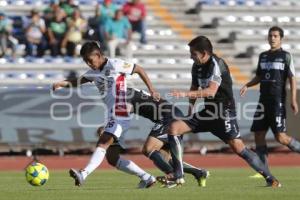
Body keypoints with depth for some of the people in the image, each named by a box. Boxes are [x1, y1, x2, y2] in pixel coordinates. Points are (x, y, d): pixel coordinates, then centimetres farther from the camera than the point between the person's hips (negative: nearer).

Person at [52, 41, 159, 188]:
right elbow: (78, 81, 8)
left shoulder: (115, 65, -7)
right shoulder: (94, 72, 14)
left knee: (102, 144, -26)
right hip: (110, 118, 9)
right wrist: (61, 84, -12)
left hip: (120, 117, -9)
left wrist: (151, 90, -4)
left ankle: (83, 174, -45)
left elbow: (139, 69, -1)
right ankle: (147, 178, 16)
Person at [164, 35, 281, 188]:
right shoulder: (197, 66, 7)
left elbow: (211, 91, -30)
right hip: (208, 112, 8)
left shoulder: (216, 64, -18)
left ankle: (270, 178, -3)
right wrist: (190, 106, 12)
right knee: (174, 127, -6)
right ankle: (178, 176, -5)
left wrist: (185, 94, -35)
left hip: (224, 113, -8)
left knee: (237, 147, -18)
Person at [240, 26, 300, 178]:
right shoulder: (263, 56, 14)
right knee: (258, 134, 1)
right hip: (264, 100, 6)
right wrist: (247, 85, 6)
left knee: (280, 137, -13)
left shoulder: (286, 56, -2)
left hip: (278, 101, -6)